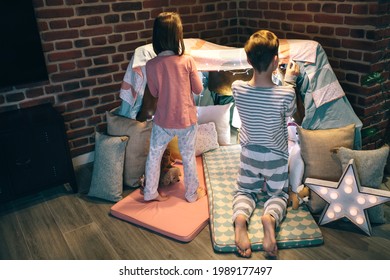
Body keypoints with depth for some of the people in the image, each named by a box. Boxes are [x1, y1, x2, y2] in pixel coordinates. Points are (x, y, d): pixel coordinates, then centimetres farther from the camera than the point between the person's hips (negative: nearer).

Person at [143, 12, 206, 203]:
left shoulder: (151, 65, -11)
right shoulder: (187, 61, -16)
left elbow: (154, 93, 2)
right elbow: (198, 89, -5)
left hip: (163, 120, 1)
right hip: (186, 119, -1)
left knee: (154, 155, 20)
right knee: (188, 157, 17)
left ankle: (150, 192, 33)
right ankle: (192, 193, 34)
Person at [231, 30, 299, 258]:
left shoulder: (237, 88, -20)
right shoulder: (286, 94, -26)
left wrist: (266, 71, 10)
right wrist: (290, 80, 5)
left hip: (249, 154, 2)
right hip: (276, 157, -1)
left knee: (245, 192, 21)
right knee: (278, 194, 20)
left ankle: (240, 217, -13)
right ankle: (271, 217, -15)